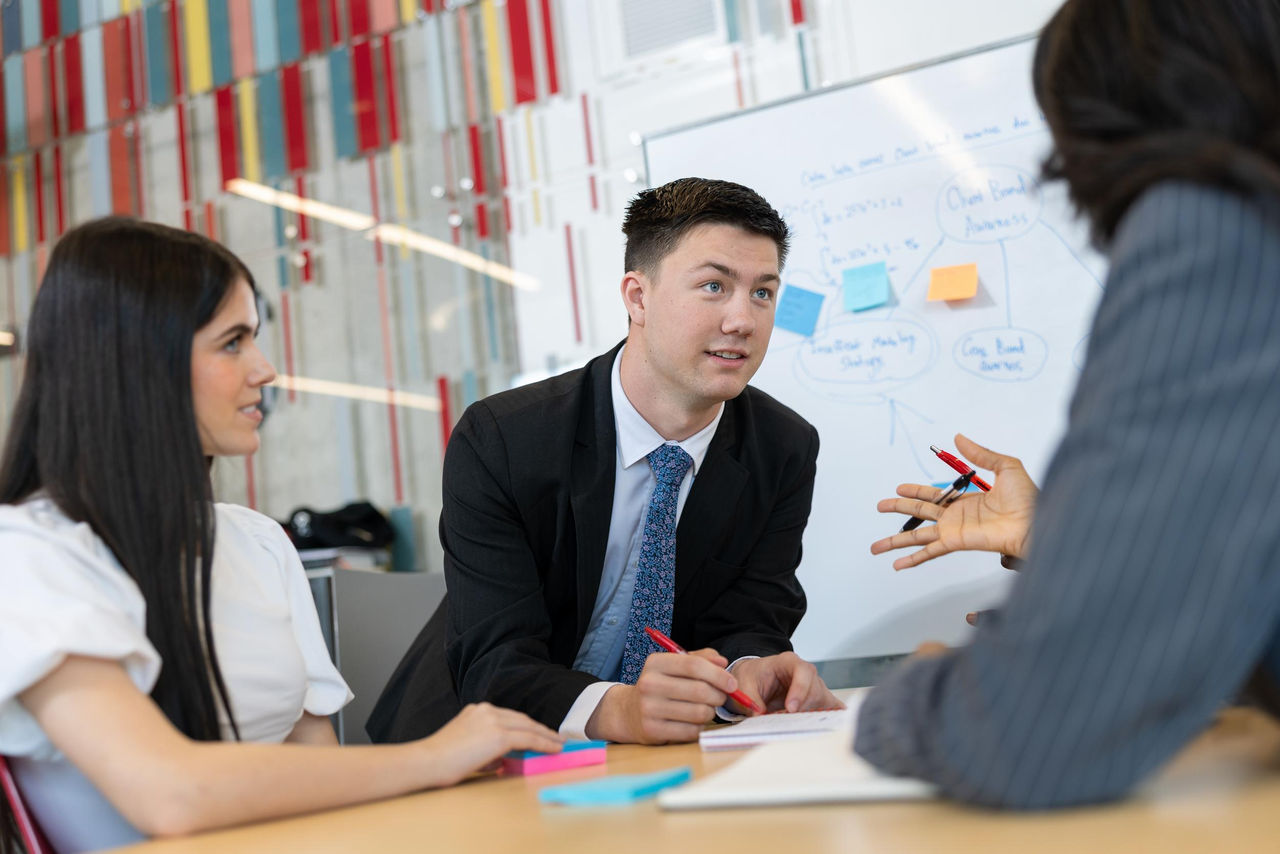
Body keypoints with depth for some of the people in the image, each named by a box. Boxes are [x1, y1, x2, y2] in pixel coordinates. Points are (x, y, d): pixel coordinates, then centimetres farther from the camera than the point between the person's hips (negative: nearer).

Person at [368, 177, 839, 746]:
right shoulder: (496, 442, -19)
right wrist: (618, 709, -43)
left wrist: (753, 670, -31)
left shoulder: (786, 451, -6)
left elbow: (745, 622, -6)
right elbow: (495, 666, -24)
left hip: (663, 762, 2)